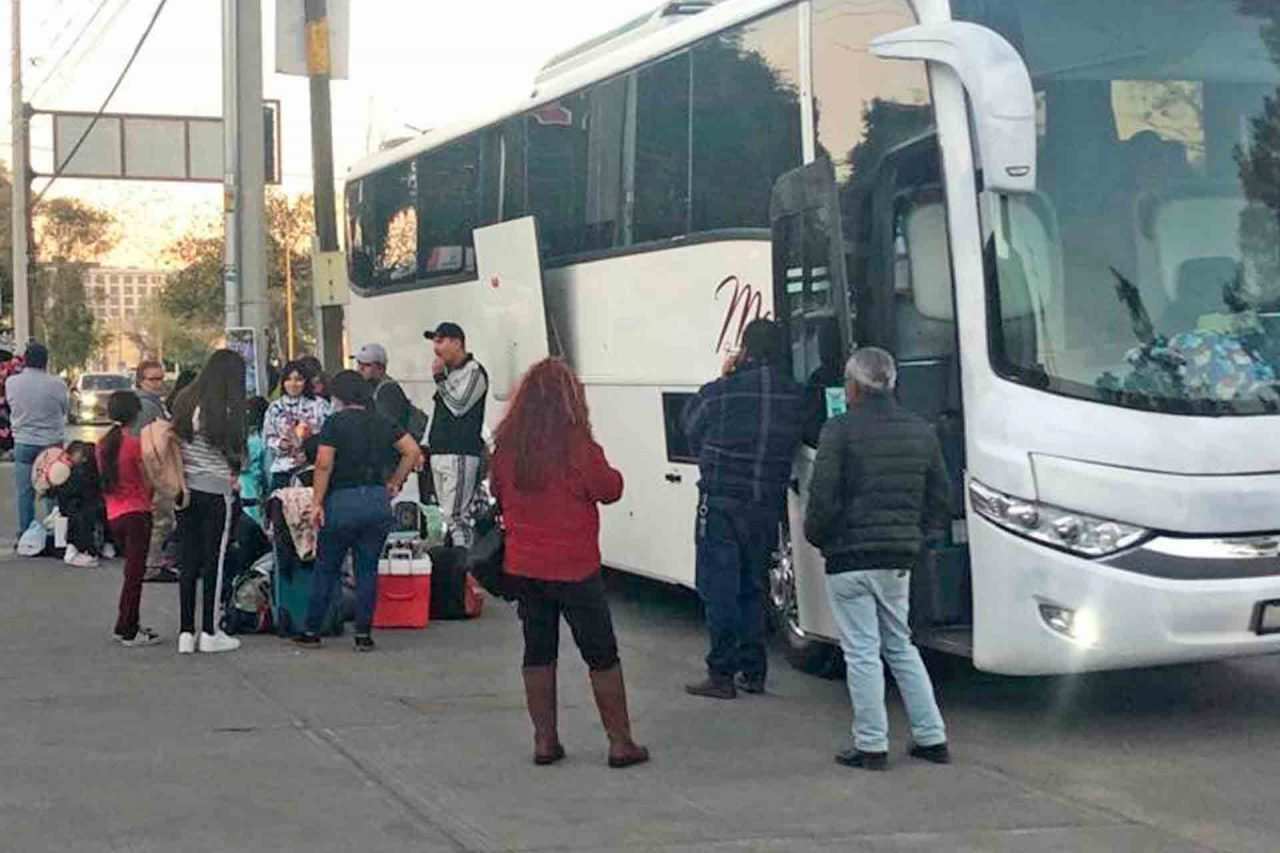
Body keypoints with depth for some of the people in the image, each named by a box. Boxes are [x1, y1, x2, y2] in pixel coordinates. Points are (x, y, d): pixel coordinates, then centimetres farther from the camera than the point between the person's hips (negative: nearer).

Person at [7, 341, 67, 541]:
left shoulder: (11, 383, -6)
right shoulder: (56, 384, -12)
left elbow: (11, 407, 6)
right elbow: (64, 410, 1)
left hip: (23, 443, 1)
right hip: (51, 442, -1)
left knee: (25, 492, 6)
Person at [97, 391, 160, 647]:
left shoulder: (104, 444, 5)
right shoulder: (135, 444, -14)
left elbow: (104, 478, 13)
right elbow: (147, 483, -8)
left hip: (113, 515, 7)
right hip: (137, 513, -7)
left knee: (133, 570, 18)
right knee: (135, 572, 0)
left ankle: (127, 626, 21)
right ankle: (128, 632, 2)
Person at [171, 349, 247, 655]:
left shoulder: (185, 401, 5)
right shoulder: (226, 411, -13)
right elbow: (235, 454, -9)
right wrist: (236, 474, 9)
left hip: (185, 489, 6)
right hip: (216, 491, -6)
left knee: (188, 561, 9)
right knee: (214, 561, 3)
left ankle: (186, 633, 11)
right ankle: (210, 633, 8)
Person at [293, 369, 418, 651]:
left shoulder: (335, 423, -6)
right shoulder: (383, 424, 7)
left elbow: (324, 464, -13)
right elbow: (412, 451, 5)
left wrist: (316, 503, -9)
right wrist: (395, 483, 12)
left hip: (342, 501, -3)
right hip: (377, 501, 3)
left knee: (326, 569, 8)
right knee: (368, 570, 8)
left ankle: (312, 631, 14)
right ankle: (364, 634, 7)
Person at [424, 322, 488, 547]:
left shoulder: (474, 371, -5)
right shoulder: (448, 372, 21)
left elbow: (459, 406, -16)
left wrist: (440, 378, -8)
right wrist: (426, 446, 21)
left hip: (461, 455, -9)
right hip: (440, 453, 9)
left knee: (456, 516, -14)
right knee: (446, 516, 6)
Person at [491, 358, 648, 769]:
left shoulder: (506, 447, -4)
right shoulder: (579, 449, -18)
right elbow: (611, 490, -7)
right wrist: (599, 467, 8)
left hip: (524, 566, 4)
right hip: (574, 569, -4)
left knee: (538, 652, 16)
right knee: (602, 655, 7)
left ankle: (545, 741, 18)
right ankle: (620, 743, 12)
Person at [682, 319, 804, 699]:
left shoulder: (719, 393, -13)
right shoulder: (794, 397, -2)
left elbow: (691, 428, 3)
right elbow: (794, 440, 9)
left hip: (722, 504, -5)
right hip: (767, 506, 5)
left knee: (718, 589, 2)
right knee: (753, 589, 17)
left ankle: (722, 674, 2)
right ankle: (753, 671, 20)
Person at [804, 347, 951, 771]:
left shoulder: (840, 431, -12)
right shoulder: (921, 431, 7)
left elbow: (823, 498, -14)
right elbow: (940, 498, 11)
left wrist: (815, 535, 4)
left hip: (850, 560, -6)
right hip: (899, 561, 6)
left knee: (862, 652, 2)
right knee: (900, 647, 18)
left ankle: (871, 745, 5)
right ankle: (931, 737, 18)